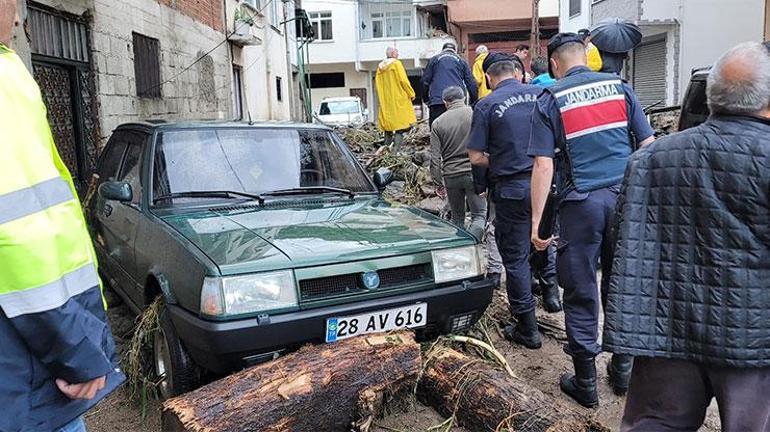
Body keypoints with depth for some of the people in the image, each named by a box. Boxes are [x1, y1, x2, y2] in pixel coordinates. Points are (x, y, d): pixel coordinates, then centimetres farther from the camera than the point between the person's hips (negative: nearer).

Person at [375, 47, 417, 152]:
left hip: (385, 102, 7)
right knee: (400, 127, -7)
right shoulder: (396, 63, -6)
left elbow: (377, 83, 17)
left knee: (388, 128, 11)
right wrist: (411, 94, -1)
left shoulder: (380, 67, 13)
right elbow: (403, 80, -11)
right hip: (398, 100, -7)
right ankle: (395, 151, -17)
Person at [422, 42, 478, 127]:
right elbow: (471, 83, 13)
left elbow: (425, 81, 10)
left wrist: (426, 100, 17)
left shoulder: (434, 59, 16)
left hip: (437, 101, -1)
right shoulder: (461, 61, 19)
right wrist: (474, 103, 16)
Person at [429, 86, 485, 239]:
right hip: (473, 172, -2)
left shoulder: (438, 123, 2)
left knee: (457, 217, 16)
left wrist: (437, 178, 11)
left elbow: (435, 156, 1)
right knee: (479, 214, 4)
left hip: (451, 175, 2)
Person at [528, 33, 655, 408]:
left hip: (581, 203, -3)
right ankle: (623, 371, 28)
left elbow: (544, 166, -8)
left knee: (580, 294, 7)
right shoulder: (619, 87, 8)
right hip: (627, 197, 3)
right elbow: (648, 146, 5)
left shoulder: (550, 100, 0)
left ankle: (585, 384, 16)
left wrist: (536, 220, -6)